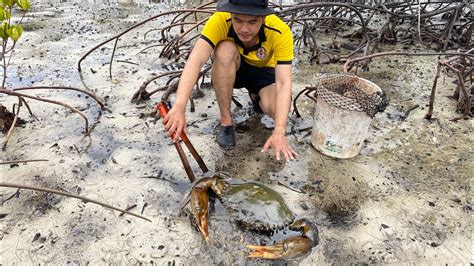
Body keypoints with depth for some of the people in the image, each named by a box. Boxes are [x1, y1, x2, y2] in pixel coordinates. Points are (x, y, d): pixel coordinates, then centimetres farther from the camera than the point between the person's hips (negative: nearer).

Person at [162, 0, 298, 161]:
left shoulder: (280, 32, -32)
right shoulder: (220, 21, -33)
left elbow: (283, 83, -38)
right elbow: (195, 60, -45)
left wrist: (279, 132, -49)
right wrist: (179, 107, -59)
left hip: (263, 71, 0)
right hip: (230, 71, 0)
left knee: (278, 109, -30)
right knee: (225, 49, -36)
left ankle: (256, 97, 9)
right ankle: (226, 121, -19)